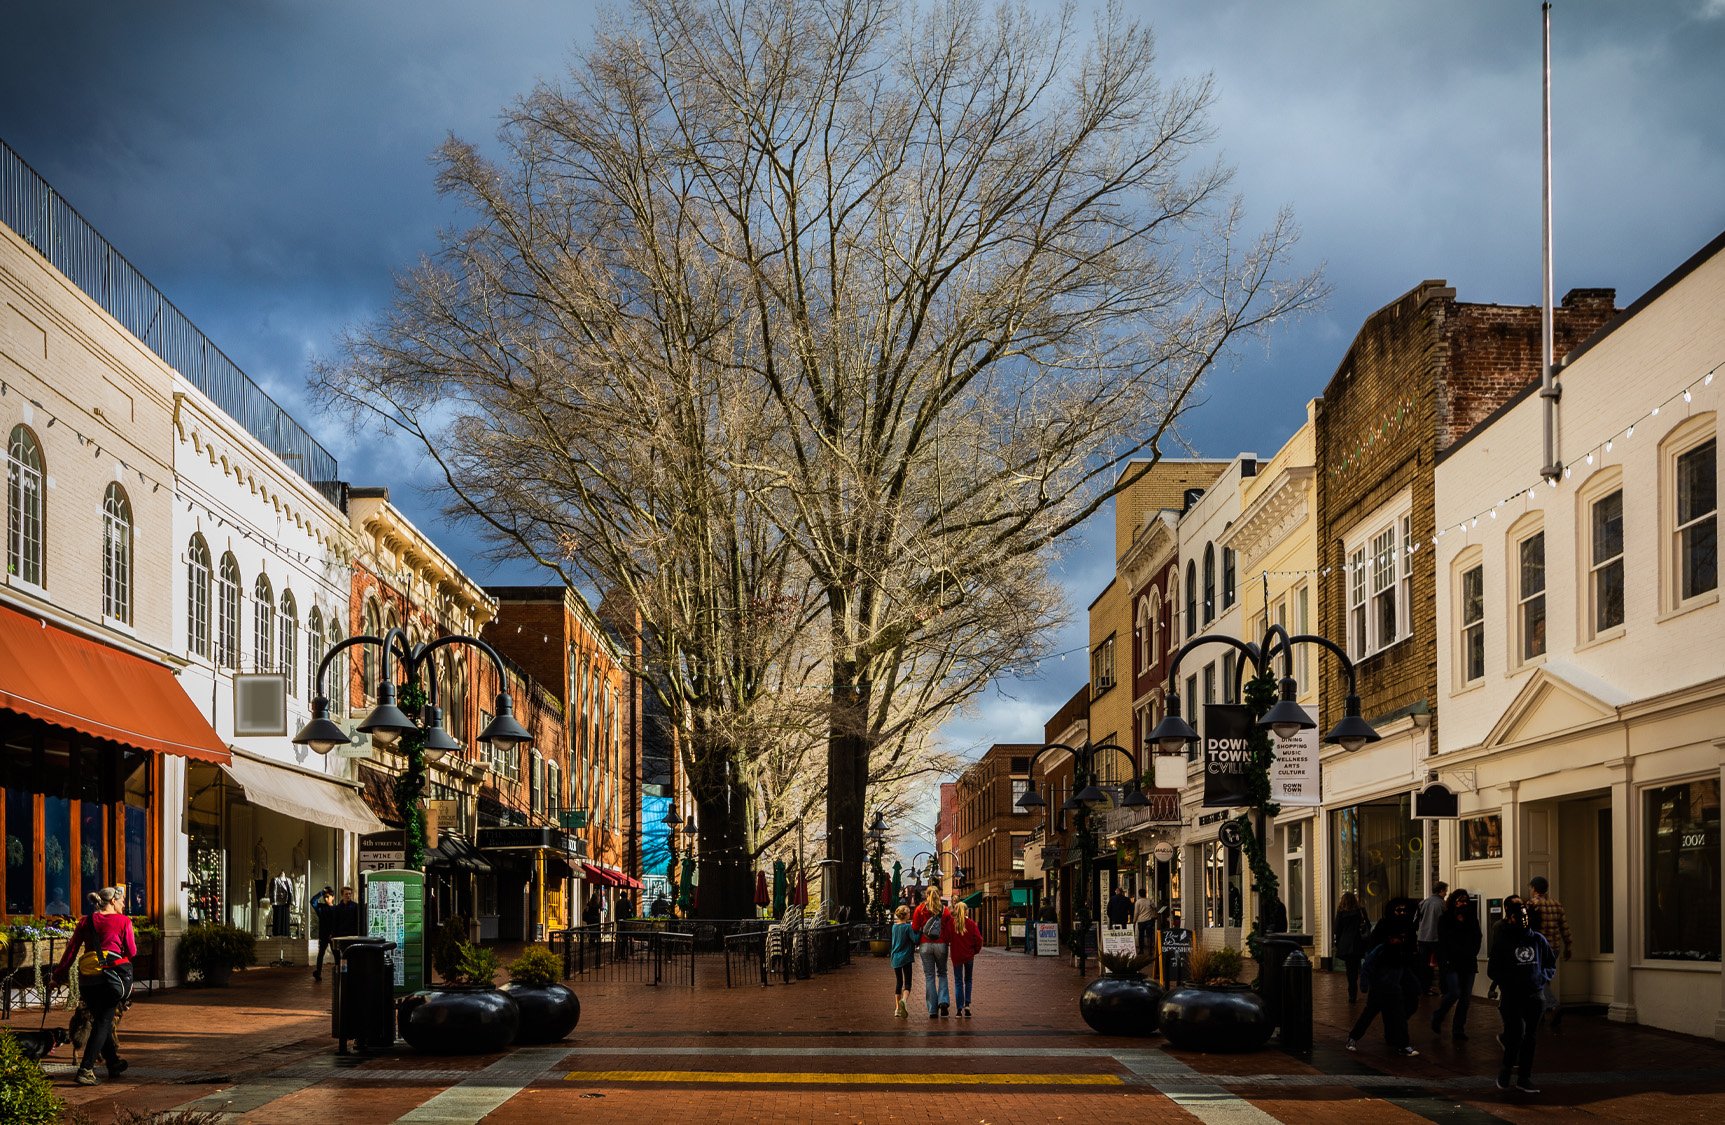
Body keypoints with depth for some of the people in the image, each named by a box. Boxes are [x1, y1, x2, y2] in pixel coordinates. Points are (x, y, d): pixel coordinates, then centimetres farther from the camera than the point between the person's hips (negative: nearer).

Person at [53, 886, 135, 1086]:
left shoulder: (86, 922, 9)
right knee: (103, 1023, -3)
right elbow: (131, 952, 0)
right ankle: (85, 1070, -15)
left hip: (88, 979, 4)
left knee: (100, 1021, 18)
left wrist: (60, 974, 12)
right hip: (113, 975, -4)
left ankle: (114, 1063, 31)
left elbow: (71, 949, 7)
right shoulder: (123, 921, -1)